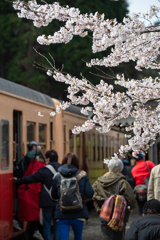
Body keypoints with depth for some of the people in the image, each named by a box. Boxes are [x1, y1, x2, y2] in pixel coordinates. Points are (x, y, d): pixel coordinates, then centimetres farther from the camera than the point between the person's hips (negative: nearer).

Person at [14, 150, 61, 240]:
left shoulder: (44, 170, -10)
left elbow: (30, 178, -4)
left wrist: (18, 180, 9)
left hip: (47, 202, -4)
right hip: (59, 202, 4)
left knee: (47, 225, 4)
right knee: (57, 225, 9)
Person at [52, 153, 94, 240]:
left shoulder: (57, 177, 0)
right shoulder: (82, 176, -3)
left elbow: (53, 195, 5)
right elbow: (89, 194, -7)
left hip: (61, 214, 0)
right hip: (78, 213, 0)